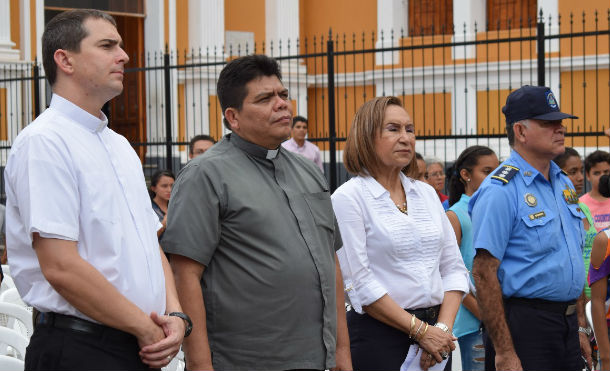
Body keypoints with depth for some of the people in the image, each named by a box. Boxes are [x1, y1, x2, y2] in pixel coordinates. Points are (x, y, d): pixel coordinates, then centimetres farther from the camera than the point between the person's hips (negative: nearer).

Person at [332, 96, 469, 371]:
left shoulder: (427, 193, 12)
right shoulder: (348, 198, -7)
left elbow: (453, 268, 10)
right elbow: (359, 284, -13)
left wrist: (443, 327, -5)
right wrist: (421, 330, -14)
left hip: (433, 331, 5)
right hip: (378, 335, -5)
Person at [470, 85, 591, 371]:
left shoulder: (564, 184, 12)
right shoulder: (500, 190, -14)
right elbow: (484, 273, -18)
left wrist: (580, 327, 16)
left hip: (567, 323, 8)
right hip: (524, 323, -8)